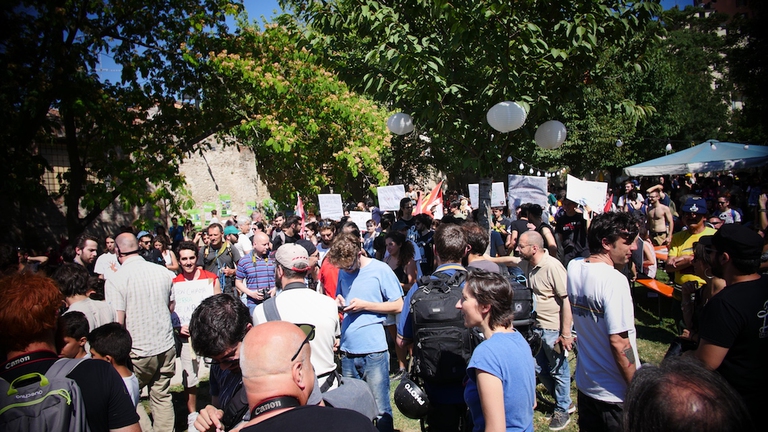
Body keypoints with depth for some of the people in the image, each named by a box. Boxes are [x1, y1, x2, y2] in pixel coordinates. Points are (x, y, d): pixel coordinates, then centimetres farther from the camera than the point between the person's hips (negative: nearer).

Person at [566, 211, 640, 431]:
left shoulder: (573, 267, -2)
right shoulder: (614, 280, -25)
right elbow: (619, 342, -26)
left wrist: (618, 264, 4)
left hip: (585, 383, 7)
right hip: (614, 393, -7)